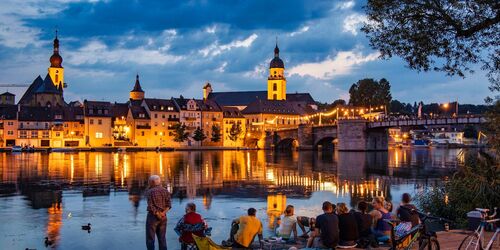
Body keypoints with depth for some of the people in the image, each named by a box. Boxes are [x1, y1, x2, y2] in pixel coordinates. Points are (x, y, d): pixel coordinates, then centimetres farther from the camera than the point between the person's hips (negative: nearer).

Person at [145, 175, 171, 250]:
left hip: (153, 216, -5)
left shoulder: (150, 191, -9)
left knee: (150, 239, 1)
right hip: (163, 217, 5)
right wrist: (163, 213, -10)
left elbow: (151, 206, -16)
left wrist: (157, 214, -8)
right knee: (162, 238, 11)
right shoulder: (165, 191, 6)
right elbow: (169, 205, -2)